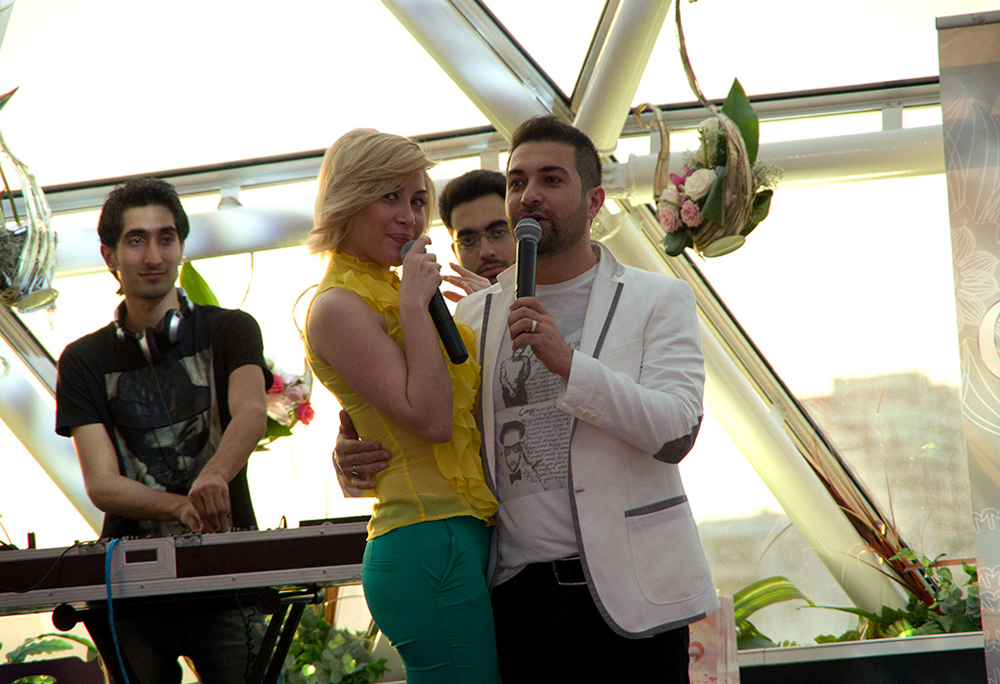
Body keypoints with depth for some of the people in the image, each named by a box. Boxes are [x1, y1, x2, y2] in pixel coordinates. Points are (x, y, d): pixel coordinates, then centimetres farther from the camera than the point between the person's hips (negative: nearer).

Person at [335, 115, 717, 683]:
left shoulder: (659, 301, 5)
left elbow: (677, 432, -9)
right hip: (521, 594, 2)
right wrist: (357, 462, -4)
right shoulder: (475, 316, 14)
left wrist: (570, 363, -19)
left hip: (631, 593, -2)